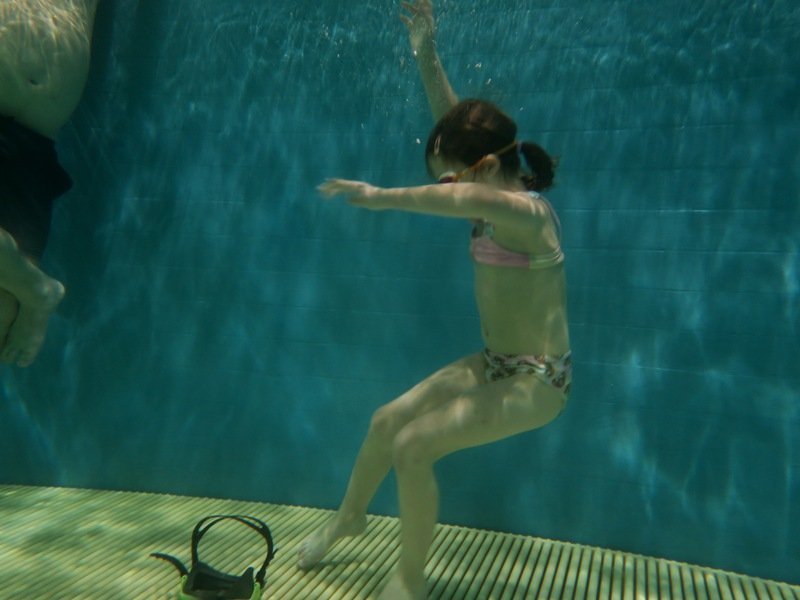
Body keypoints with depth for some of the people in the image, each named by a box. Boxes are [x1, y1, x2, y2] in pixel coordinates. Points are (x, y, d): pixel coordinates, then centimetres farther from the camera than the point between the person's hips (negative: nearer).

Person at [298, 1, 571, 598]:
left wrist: (380, 196, -35)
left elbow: (464, 200, -44)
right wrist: (425, 52, 1)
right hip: (496, 365, 9)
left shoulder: (526, 211, -23)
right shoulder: (501, 199, 3)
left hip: (536, 380, -9)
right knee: (388, 420, 10)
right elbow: (455, 125, 7)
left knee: (414, 446, -17)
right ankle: (348, 516, 36)